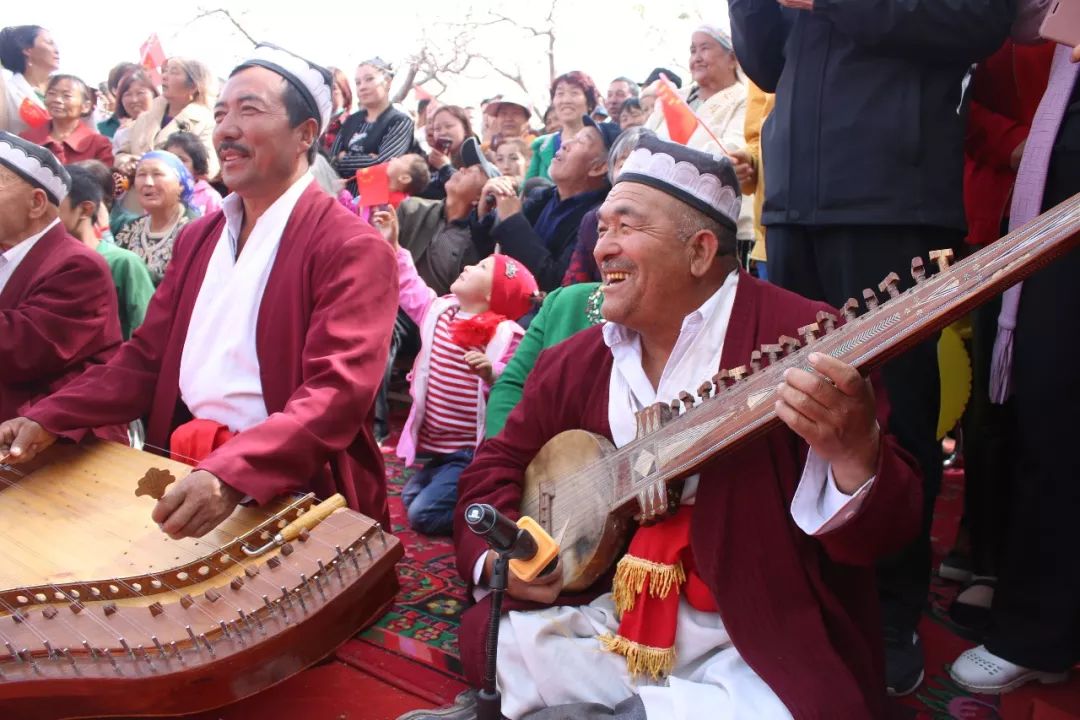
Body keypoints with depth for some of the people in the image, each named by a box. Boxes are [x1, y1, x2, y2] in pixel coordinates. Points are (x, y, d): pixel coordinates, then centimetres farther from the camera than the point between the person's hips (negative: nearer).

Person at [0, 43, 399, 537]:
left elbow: (339, 390, -21)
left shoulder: (352, 248, -10)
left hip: (289, 499, -5)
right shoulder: (198, 237, 13)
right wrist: (48, 419, 0)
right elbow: (147, 356, 15)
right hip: (182, 474, 6)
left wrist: (231, 474, -34)